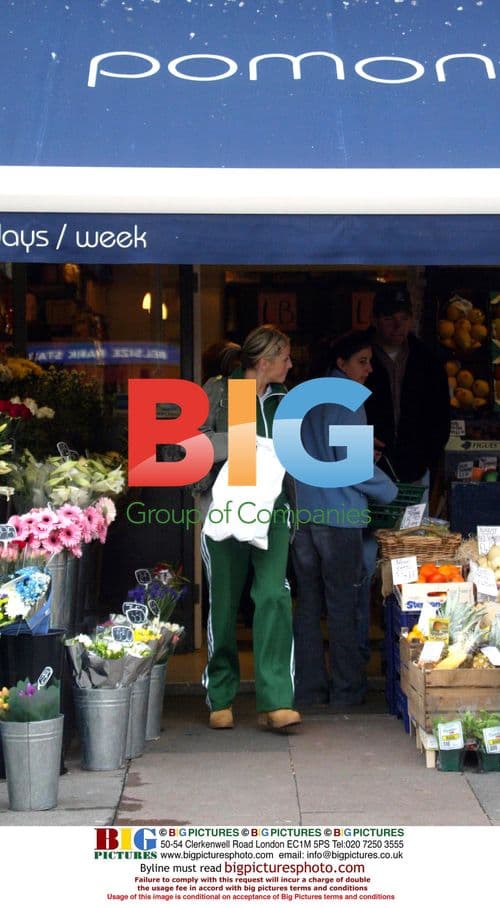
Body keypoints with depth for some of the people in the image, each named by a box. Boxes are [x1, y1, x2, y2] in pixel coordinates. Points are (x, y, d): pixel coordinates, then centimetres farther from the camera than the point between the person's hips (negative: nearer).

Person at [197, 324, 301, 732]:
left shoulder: (282, 399, 15)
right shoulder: (219, 392, 0)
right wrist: (238, 443, -16)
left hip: (270, 509, 3)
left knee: (274, 596, -13)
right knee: (223, 603, 4)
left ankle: (276, 701, -13)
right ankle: (220, 698, 18)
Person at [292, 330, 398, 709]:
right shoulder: (347, 401, -9)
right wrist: (390, 491, 0)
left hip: (301, 512, 7)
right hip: (338, 514, -7)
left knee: (308, 602, 10)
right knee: (343, 604, 1)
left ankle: (308, 687, 12)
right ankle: (347, 688, 6)